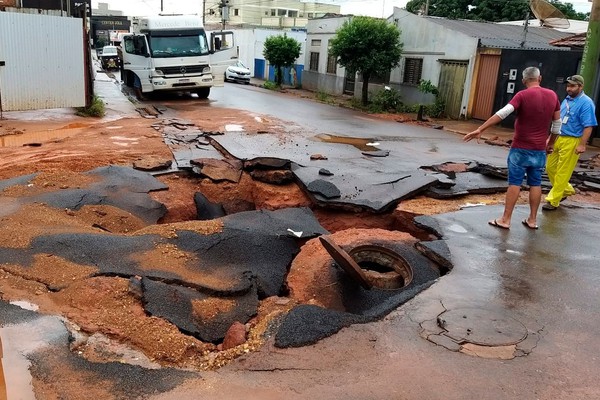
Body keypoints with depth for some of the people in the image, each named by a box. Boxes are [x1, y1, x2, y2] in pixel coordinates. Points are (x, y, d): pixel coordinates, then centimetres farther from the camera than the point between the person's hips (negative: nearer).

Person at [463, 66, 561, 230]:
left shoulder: (523, 95, -13)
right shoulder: (552, 95, 5)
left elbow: (502, 113, -25)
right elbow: (557, 122, 13)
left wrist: (480, 129, -28)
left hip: (521, 148, -5)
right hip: (539, 149, 5)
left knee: (515, 183, -2)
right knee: (535, 183, 10)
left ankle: (505, 220, 2)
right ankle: (532, 219, 16)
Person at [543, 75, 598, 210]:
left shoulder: (586, 103, -11)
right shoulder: (566, 100, 13)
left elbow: (588, 126, -16)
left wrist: (582, 144, -23)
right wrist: (551, 140, 20)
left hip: (572, 142, -8)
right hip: (559, 139, 8)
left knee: (562, 173, -2)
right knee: (550, 167, 12)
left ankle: (553, 201, 6)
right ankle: (567, 190, 32)